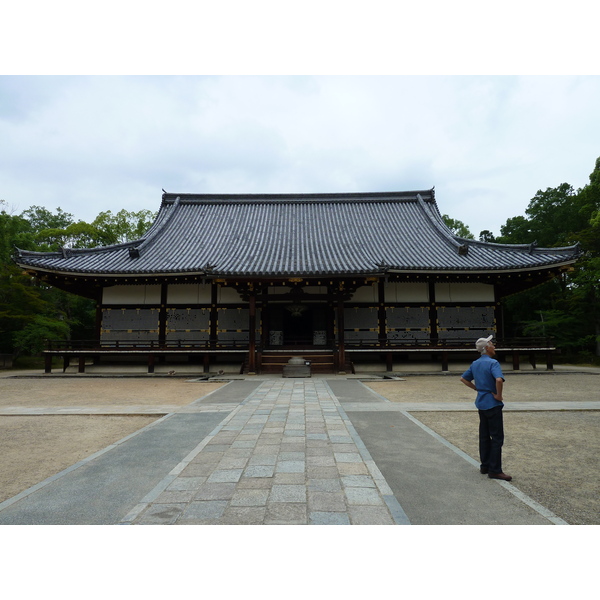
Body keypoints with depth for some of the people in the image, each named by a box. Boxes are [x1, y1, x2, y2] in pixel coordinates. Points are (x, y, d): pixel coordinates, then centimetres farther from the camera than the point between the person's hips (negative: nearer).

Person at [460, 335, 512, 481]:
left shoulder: (475, 364, 9)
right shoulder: (493, 363, -16)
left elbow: (463, 378, 17)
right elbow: (499, 380, -33)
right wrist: (499, 395, -18)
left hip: (481, 403, 8)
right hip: (492, 404, -8)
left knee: (484, 436, 15)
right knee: (497, 438, -1)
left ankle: (485, 465, 23)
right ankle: (495, 470, 3)